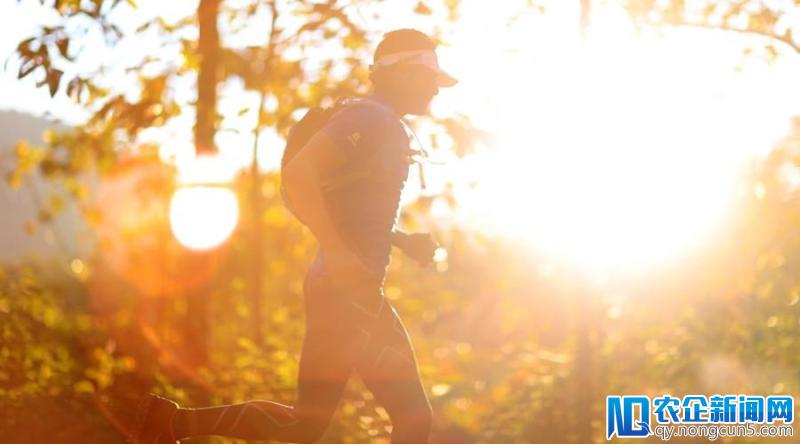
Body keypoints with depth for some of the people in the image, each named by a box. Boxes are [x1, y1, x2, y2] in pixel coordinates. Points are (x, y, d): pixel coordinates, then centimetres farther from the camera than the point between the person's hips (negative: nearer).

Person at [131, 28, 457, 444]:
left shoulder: (385, 127, 20)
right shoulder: (368, 118, -11)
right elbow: (298, 172, -25)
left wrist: (403, 240, 19)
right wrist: (335, 249, -29)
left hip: (346, 289, 10)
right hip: (348, 288, -10)